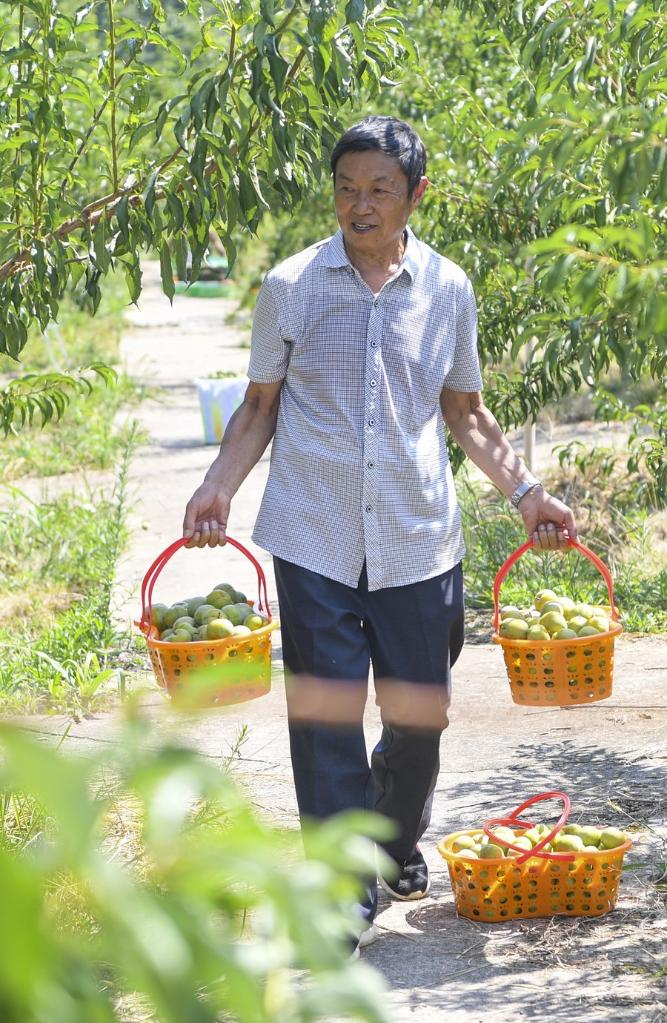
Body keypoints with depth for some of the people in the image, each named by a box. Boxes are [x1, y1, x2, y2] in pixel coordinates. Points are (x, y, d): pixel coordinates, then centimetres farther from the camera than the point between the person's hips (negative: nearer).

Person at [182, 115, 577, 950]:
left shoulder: (447, 289, 4)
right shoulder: (291, 287, -1)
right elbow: (261, 405, 7)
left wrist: (525, 492, 5)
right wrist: (219, 486, -7)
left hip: (418, 538, 2)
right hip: (315, 537, -2)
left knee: (420, 711, 9)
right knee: (326, 716, -4)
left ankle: (401, 845, 37)